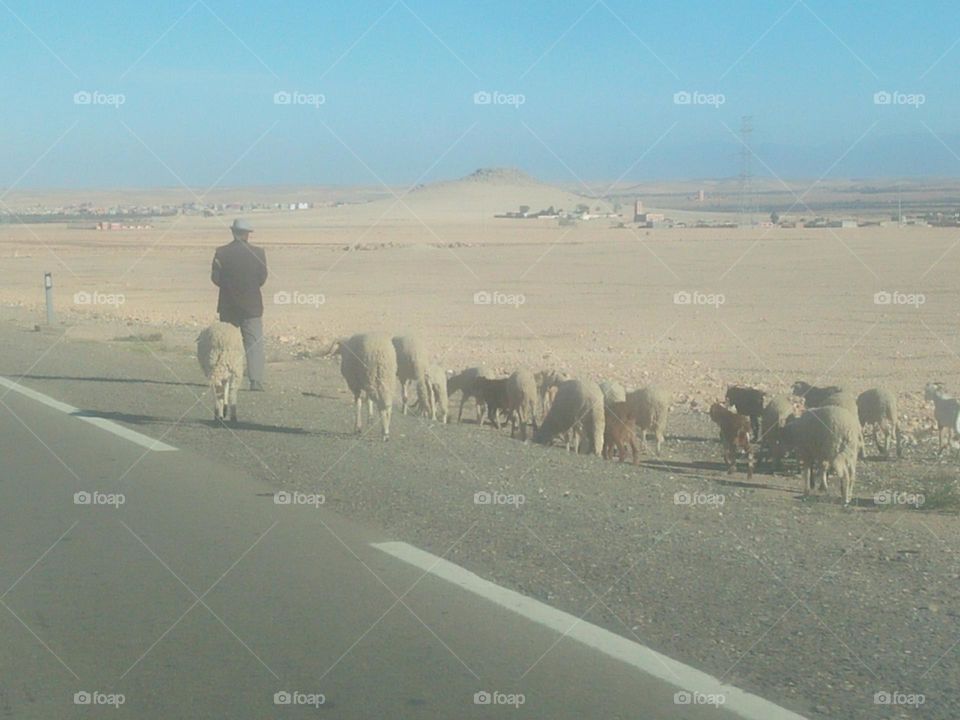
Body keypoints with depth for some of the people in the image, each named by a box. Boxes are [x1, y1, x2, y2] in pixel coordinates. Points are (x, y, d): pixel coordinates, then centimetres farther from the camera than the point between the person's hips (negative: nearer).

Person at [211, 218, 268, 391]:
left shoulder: (221, 252, -6)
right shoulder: (258, 252, -8)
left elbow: (215, 278, -6)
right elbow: (262, 279, -4)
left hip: (228, 306, 1)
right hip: (252, 305, -1)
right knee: (254, 344, 1)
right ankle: (256, 381, -8)